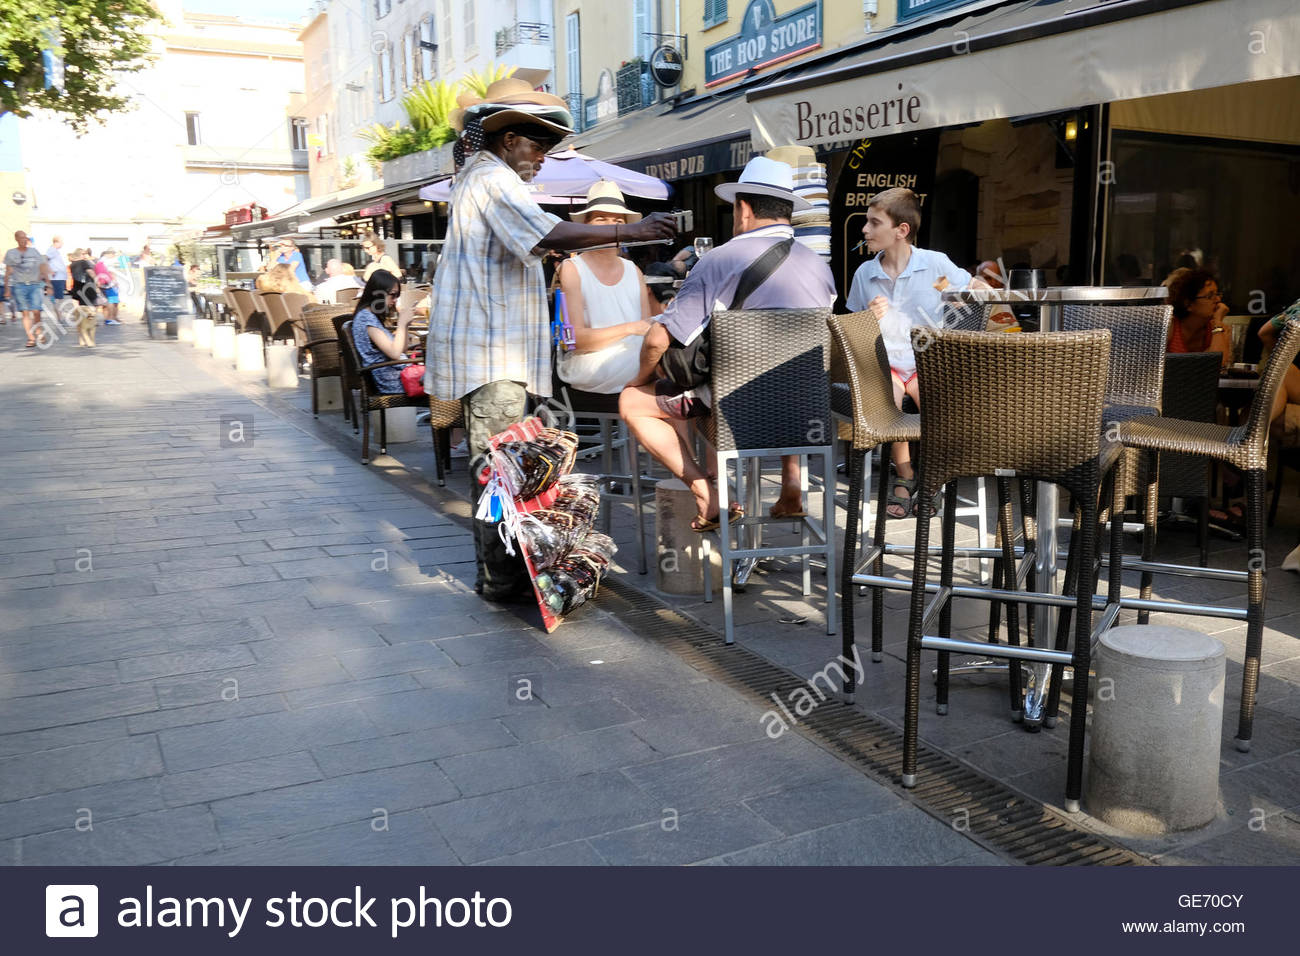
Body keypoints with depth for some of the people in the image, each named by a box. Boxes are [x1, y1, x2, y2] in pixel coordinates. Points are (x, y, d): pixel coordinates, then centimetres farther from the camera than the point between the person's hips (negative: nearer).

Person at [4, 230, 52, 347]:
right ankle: (31, 338, -3)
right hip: (19, 286, 0)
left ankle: (38, 331, 11)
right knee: (25, 313, -4)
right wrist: (7, 289, 4)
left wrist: (48, 285, 5)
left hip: (35, 285, 0)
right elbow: (8, 272, 9)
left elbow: (43, 269, 12)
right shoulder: (11, 253, 8)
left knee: (36, 311, -12)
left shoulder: (34, 252, 9)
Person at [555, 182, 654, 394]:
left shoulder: (634, 272, 16)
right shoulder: (572, 269, 0)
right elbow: (576, 338, -9)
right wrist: (628, 329, -19)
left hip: (635, 357, 5)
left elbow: (648, 331, 10)